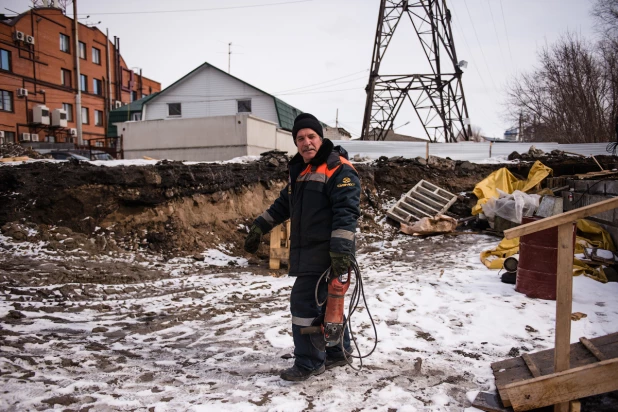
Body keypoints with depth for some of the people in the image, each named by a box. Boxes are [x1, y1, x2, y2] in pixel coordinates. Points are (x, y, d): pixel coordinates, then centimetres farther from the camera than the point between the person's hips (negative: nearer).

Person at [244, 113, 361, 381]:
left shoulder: (339, 170, -11)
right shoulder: (299, 170, 16)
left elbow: (346, 211, -20)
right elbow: (283, 204, 27)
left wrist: (341, 249, -28)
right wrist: (259, 227, 25)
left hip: (325, 253, -8)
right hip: (306, 253, 8)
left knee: (304, 303, -7)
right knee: (324, 303, 17)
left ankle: (309, 363, 8)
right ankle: (338, 352, 33)